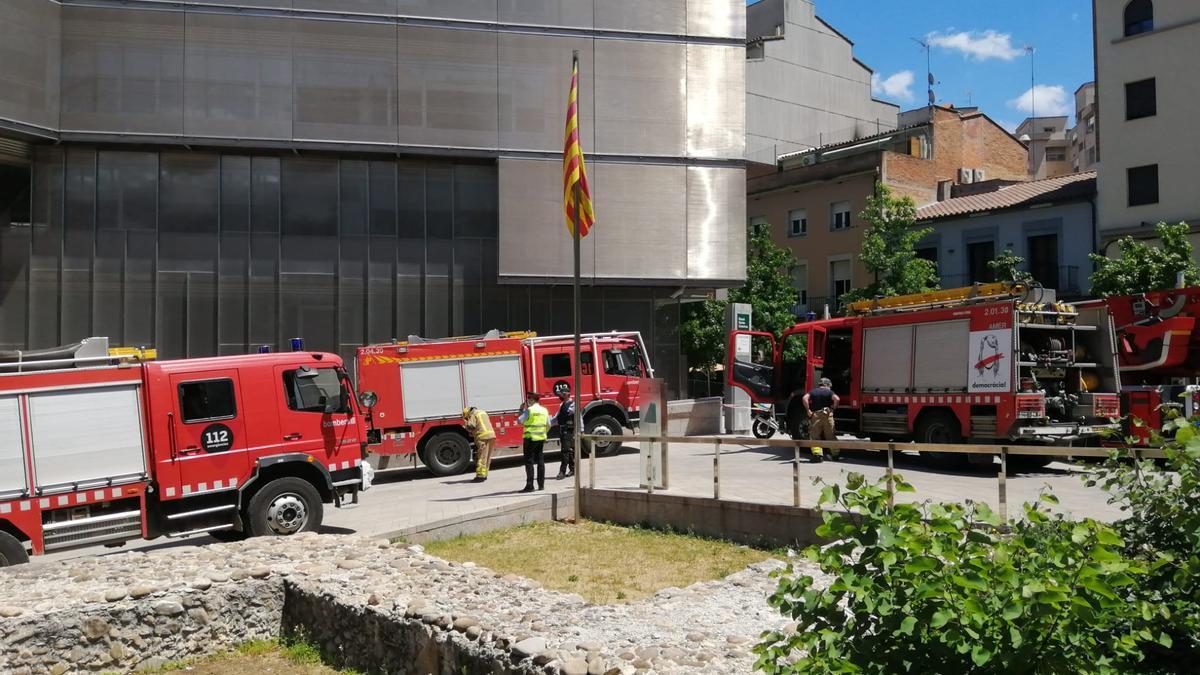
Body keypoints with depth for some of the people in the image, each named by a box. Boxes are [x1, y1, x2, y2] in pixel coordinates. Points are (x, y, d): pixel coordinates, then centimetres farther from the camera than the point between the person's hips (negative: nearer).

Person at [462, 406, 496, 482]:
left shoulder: (473, 415, 0)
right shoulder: (483, 412, 25)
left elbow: (471, 427, -13)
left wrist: (466, 423, 7)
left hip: (483, 437, -8)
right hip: (492, 435, 8)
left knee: (481, 457, -8)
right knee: (487, 457, 13)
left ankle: (480, 476, -10)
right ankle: (484, 475, 19)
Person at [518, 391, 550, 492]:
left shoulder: (529, 410, -11)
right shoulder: (544, 410, 9)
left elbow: (520, 420, -9)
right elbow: (548, 425, 14)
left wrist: (521, 410, 2)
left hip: (530, 438, -6)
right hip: (541, 438, 6)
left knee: (529, 462, -4)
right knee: (540, 461, 11)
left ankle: (529, 486, -7)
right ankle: (541, 485, 13)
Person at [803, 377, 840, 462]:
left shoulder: (813, 391, 10)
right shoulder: (829, 392, 6)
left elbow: (805, 398, -7)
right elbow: (836, 399, -13)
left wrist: (808, 411, -6)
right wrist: (833, 408, -1)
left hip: (815, 415, 0)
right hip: (827, 415, 0)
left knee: (815, 436, 2)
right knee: (830, 436, 12)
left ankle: (817, 454, -12)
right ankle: (835, 454, 16)